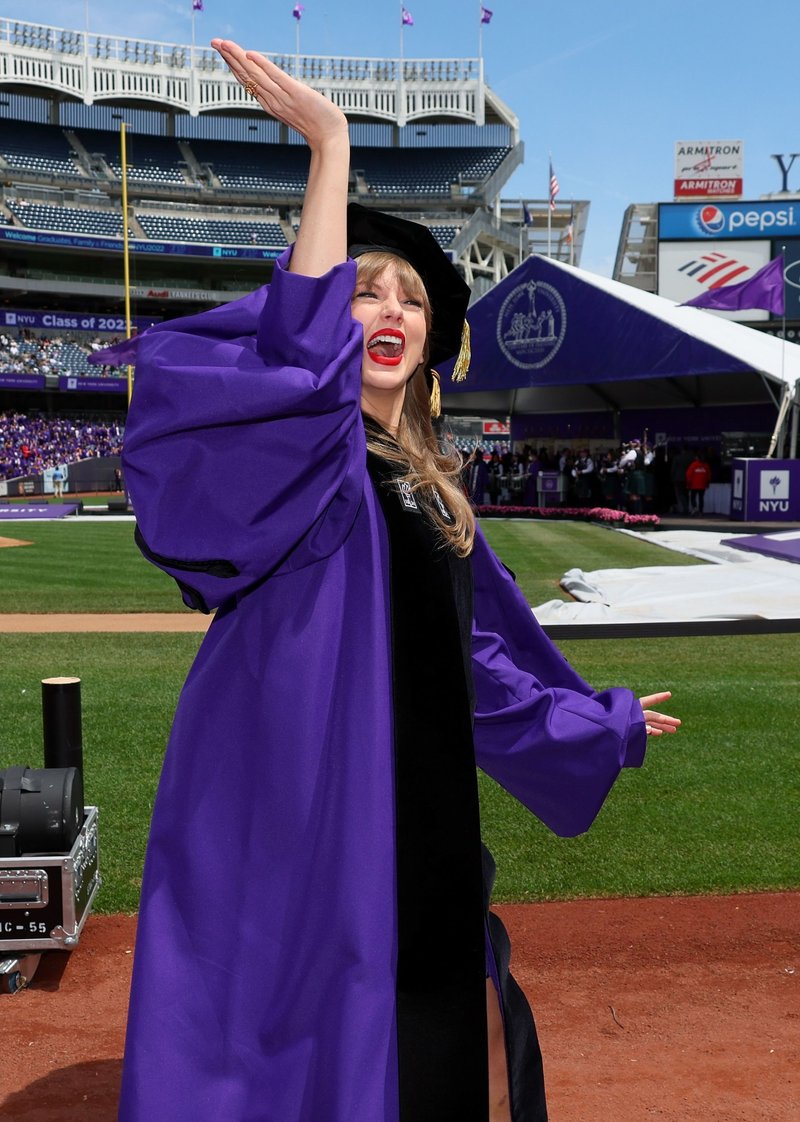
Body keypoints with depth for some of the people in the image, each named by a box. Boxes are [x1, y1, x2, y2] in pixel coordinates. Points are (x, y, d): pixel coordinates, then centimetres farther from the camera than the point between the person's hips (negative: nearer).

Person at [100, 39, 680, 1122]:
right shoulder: (296, 454, -8)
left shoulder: (431, 487, 13)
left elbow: (481, 640, 23)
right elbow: (303, 354, -32)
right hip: (308, 800, -7)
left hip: (423, 815, 7)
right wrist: (331, 143, -26)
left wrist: (601, 719, 34)